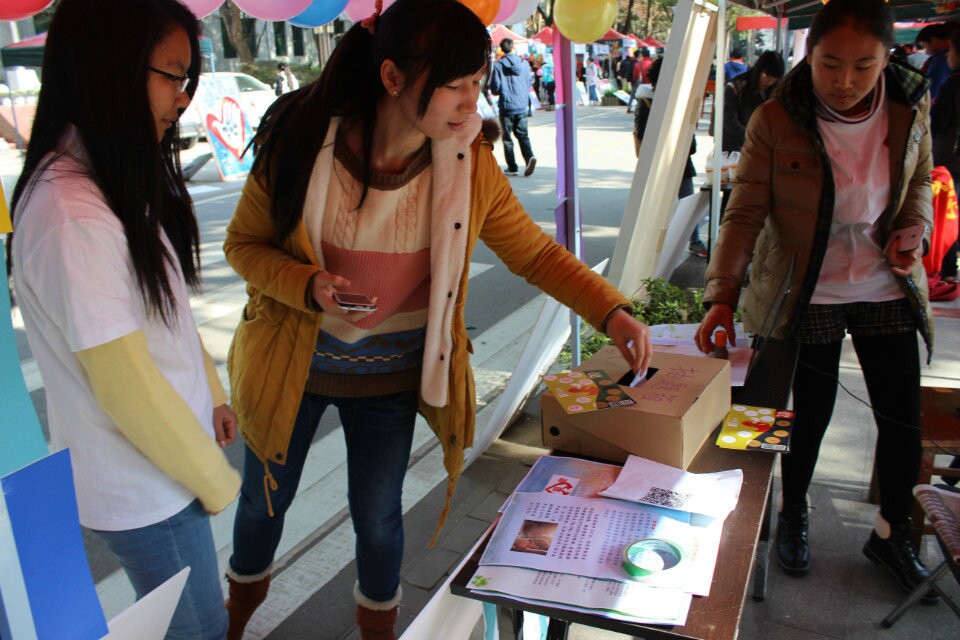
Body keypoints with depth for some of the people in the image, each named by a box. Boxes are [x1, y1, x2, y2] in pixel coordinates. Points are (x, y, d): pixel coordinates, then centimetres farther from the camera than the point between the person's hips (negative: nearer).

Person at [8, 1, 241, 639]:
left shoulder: (124, 177, 2)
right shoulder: (72, 215, -28)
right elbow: (125, 383, -24)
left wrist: (212, 393, 13)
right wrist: (216, 478, -12)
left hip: (173, 450, 8)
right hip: (144, 490, -8)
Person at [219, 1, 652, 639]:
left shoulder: (469, 163, -15)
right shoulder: (301, 140, -19)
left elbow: (535, 252, -6)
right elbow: (244, 244, -9)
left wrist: (612, 312, -18)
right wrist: (310, 287, -27)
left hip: (391, 376, 0)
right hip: (292, 364, 0)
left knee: (378, 513, 16)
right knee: (265, 499, 22)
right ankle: (246, 586, 58)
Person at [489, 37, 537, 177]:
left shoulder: (498, 65, -8)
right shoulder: (524, 63, 3)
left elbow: (494, 89, -7)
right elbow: (529, 84, 11)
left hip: (507, 106, -3)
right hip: (522, 106, 3)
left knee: (507, 137, 7)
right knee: (523, 135, 12)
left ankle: (512, 167, 7)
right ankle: (529, 156, -12)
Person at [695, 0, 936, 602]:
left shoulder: (910, 105, -5)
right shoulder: (775, 121, -16)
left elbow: (920, 179, 11)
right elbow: (745, 214, -16)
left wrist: (914, 230, -10)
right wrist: (722, 294, -27)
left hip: (886, 289, 4)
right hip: (807, 295, -3)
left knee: (903, 417, 10)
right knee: (810, 415, 9)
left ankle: (891, 532, 34)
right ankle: (794, 513, 37)